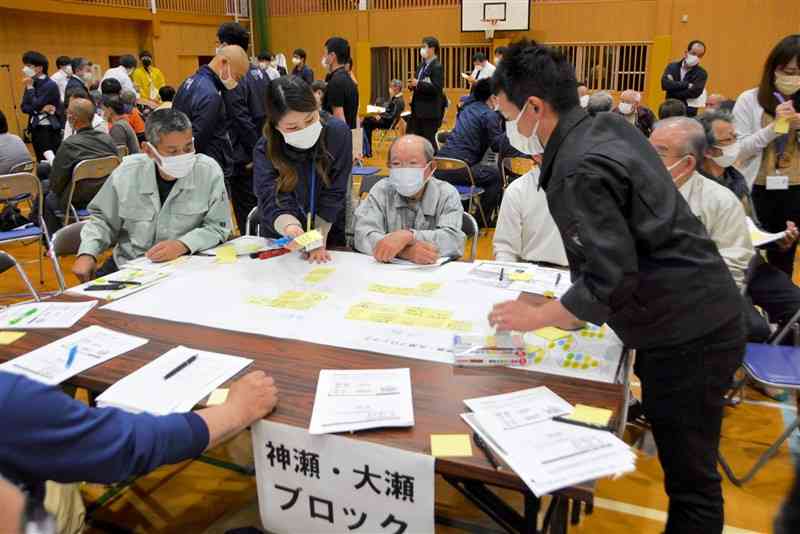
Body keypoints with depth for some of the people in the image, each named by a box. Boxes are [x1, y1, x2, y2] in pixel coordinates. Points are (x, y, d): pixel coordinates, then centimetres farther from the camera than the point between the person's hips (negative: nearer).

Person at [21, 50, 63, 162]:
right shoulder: (32, 83, 9)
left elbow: (35, 105, -18)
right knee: (40, 160, 12)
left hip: (49, 129, -7)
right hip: (35, 128, 7)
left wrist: (29, 87, -9)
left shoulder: (50, 85, -13)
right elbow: (24, 107, 2)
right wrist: (41, 108, -15)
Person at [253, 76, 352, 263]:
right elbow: (273, 202, -22)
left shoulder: (338, 132, -15)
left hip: (331, 235, 0)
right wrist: (289, 226, -43)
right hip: (280, 241, 0)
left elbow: (334, 193, -12)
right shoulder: (265, 150, -14)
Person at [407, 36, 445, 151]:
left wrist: (418, 84, -22)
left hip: (430, 110, -9)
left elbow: (437, 88, -22)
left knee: (429, 138, -2)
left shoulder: (437, 67, -12)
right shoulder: (423, 65, 15)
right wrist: (412, 85, 0)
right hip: (418, 109, 9)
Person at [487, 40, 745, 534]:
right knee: (685, 468, 22)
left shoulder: (580, 170, -23)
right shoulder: (611, 126, 6)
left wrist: (535, 317, -14)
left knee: (690, 480, 5)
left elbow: (610, 282, -25)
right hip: (699, 317, 9)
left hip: (687, 335, -9)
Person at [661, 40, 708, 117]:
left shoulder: (701, 73, 0)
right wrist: (687, 85, -15)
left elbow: (694, 92, -15)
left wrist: (673, 85, -10)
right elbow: (665, 84, -11)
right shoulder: (672, 67, 6)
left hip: (688, 113, -2)